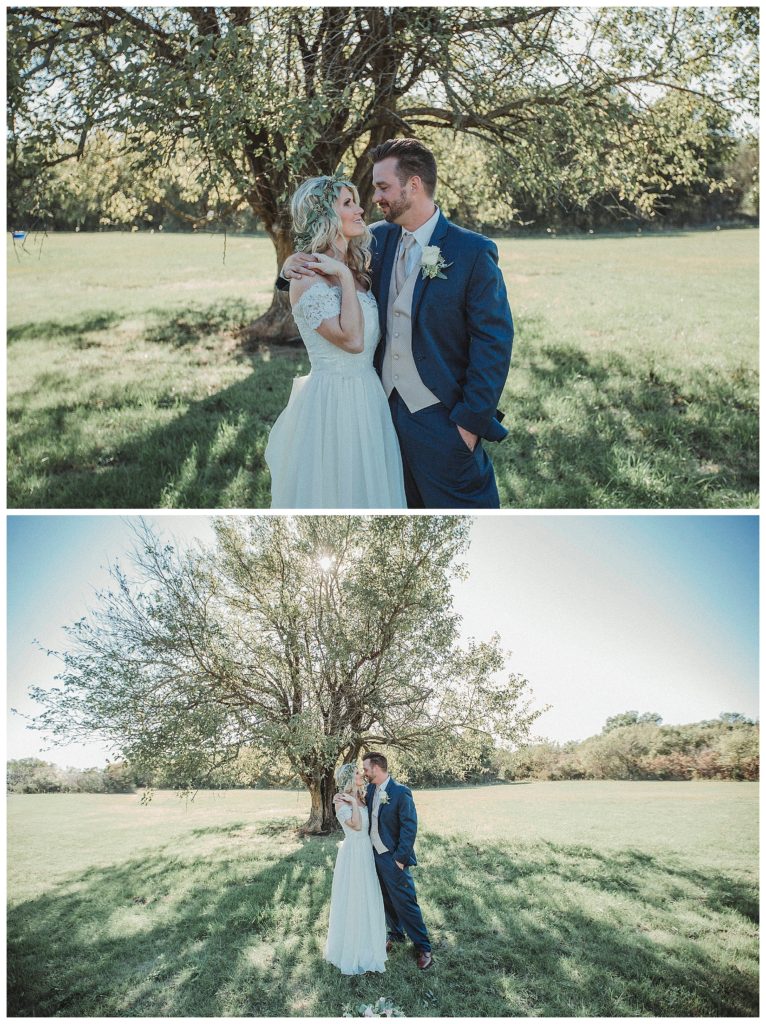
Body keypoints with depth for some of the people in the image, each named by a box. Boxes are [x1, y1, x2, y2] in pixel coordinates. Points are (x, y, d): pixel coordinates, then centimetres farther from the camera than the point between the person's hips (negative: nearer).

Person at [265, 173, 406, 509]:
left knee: (368, 488, 17)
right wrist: (344, 276, -17)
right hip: (331, 402, -8)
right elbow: (351, 339, -23)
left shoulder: (357, 269, 10)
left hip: (369, 396, 8)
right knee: (333, 492, 5)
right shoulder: (307, 279, -14)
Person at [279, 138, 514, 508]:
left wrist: (471, 421, -15)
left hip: (443, 419, -5)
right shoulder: (378, 238, 6)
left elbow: (494, 343, -12)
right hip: (387, 409, 6)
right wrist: (293, 266, -7)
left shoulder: (473, 252, -11)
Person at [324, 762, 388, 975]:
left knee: (367, 899, 18)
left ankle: (366, 944, 36)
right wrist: (354, 802, -23)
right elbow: (356, 825, -27)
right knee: (352, 901, 4)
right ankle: (351, 950, 21)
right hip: (353, 854, -8)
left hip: (367, 853, 8)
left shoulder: (361, 798, 6)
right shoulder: (341, 802, -16)